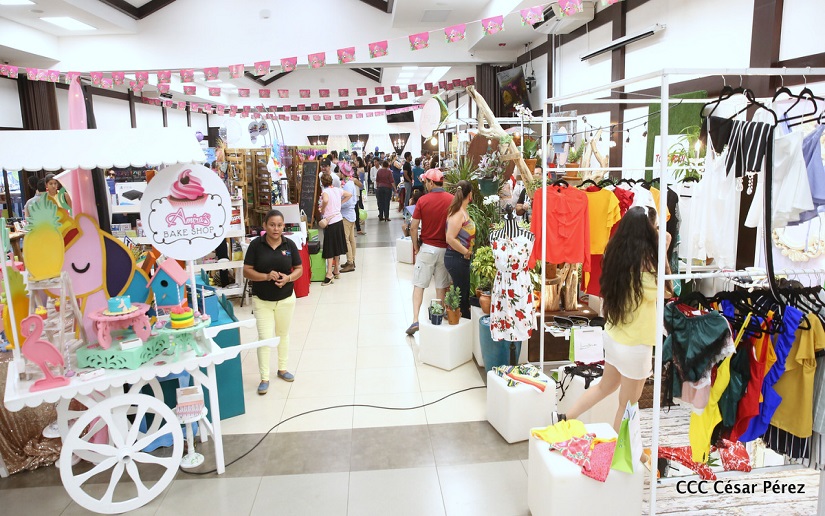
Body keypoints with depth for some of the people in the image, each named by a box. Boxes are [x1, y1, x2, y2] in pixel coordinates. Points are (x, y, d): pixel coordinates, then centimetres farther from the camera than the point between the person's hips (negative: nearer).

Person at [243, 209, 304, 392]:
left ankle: (282, 369, 36)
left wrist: (288, 278, -20)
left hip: (286, 298, 3)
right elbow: (247, 271, -9)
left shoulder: (289, 244, -5)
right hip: (262, 300, -2)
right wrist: (266, 276, -25)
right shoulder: (256, 244, -10)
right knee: (265, 338, -5)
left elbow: (299, 269, 0)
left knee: (283, 334, 18)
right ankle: (264, 378, 8)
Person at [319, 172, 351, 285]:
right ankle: (336, 270, 26)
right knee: (336, 246, 16)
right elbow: (349, 195, 18)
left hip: (330, 222, -7)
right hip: (339, 220, 7)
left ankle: (329, 273, -8)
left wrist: (322, 209, -18)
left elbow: (326, 200, -35)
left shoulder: (325, 191, -14)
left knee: (330, 248, -4)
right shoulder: (337, 190, 6)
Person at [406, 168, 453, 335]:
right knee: (442, 286, 12)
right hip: (445, 249, 2)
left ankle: (415, 320, -1)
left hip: (427, 248, -1)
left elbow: (413, 227, -8)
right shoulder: (452, 200, -6)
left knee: (419, 285, 6)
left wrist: (415, 247, 5)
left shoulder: (422, 200, -8)